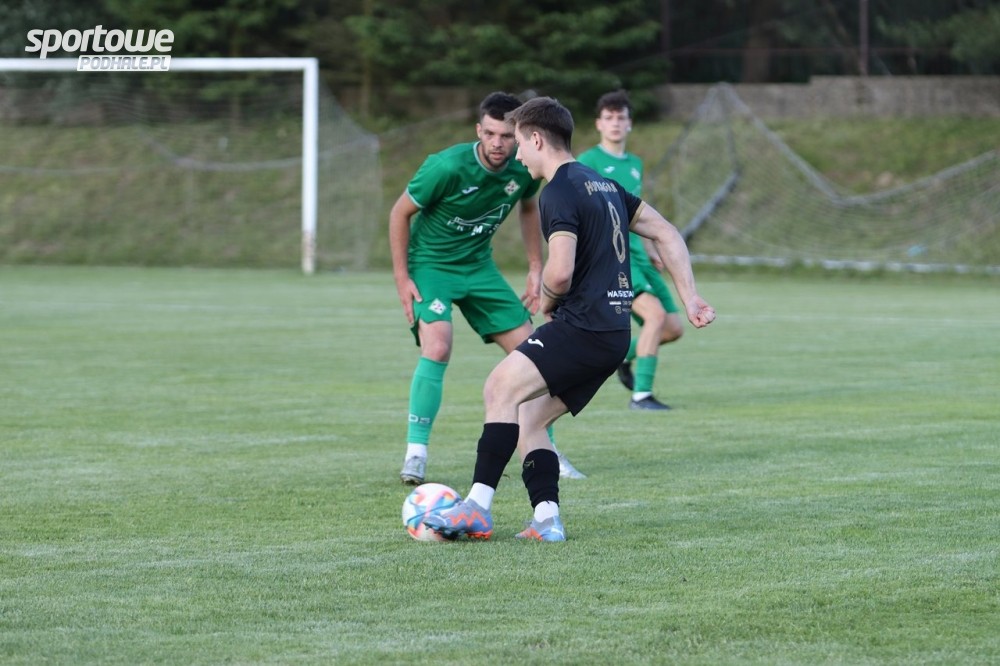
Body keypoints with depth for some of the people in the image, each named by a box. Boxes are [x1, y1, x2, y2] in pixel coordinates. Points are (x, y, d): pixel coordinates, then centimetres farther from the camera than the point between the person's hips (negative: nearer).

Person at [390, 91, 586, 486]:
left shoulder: (524, 169, -11)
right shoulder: (448, 167, -26)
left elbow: (528, 208, 14)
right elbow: (400, 213, -13)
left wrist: (535, 268, 9)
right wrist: (401, 277, -14)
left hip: (478, 266, 5)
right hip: (430, 264, -5)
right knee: (437, 349, -27)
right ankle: (415, 453, -16)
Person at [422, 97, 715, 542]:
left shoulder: (560, 192, -10)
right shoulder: (604, 185, 20)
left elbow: (560, 273, -21)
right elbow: (667, 235, 23)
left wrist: (546, 301, 1)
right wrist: (689, 298, 21)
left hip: (583, 326, -10)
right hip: (613, 333, 10)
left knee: (501, 388, -18)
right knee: (527, 420, 11)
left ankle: (478, 508, -28)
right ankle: (547, 520, -1)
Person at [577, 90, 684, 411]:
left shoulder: (634, 164, 19)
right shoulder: (589, 162, -3)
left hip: (636, 256, 8)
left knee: (674, 328, 4)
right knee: (656, 313, -25)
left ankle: (624, 356, 29)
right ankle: (641, 395, -19)